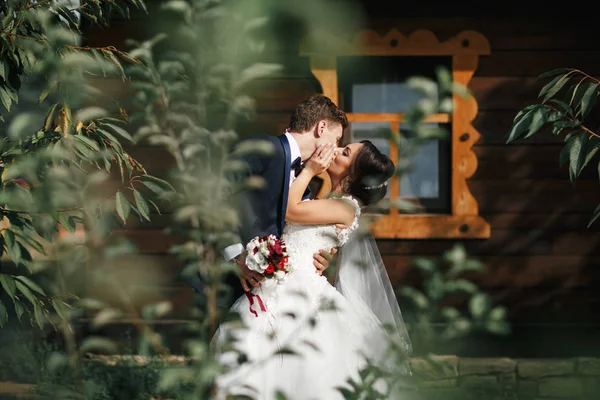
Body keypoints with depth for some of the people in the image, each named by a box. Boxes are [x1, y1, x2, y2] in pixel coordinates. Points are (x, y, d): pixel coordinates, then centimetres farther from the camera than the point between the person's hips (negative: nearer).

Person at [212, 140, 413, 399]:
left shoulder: (346, 209, -7)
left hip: (297, 292, -9)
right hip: (277, 288, 9)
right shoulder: (326, 200, 22)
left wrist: (309, 170, -4)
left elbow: (290, 210, -11)